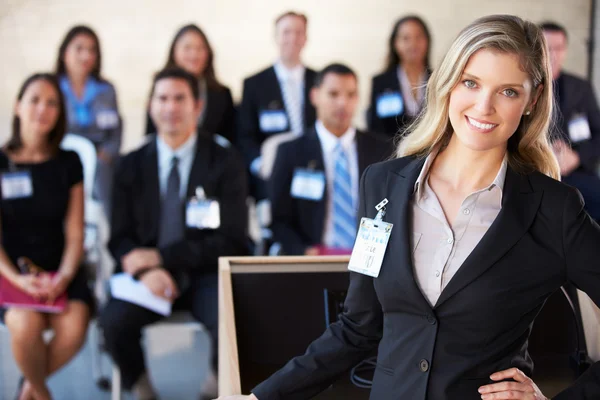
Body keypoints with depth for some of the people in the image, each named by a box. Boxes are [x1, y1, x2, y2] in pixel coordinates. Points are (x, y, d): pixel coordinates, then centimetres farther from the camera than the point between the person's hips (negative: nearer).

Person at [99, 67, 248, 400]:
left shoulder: (225, 163, -1)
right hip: (147, 274, 2)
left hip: (206, 275, -2)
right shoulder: (131, 166, 7)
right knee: (114, 321, -28)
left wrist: (161, 257, -14)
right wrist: (146, 271, -17)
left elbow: (231, 240, -6)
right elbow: (120, 237, 6)